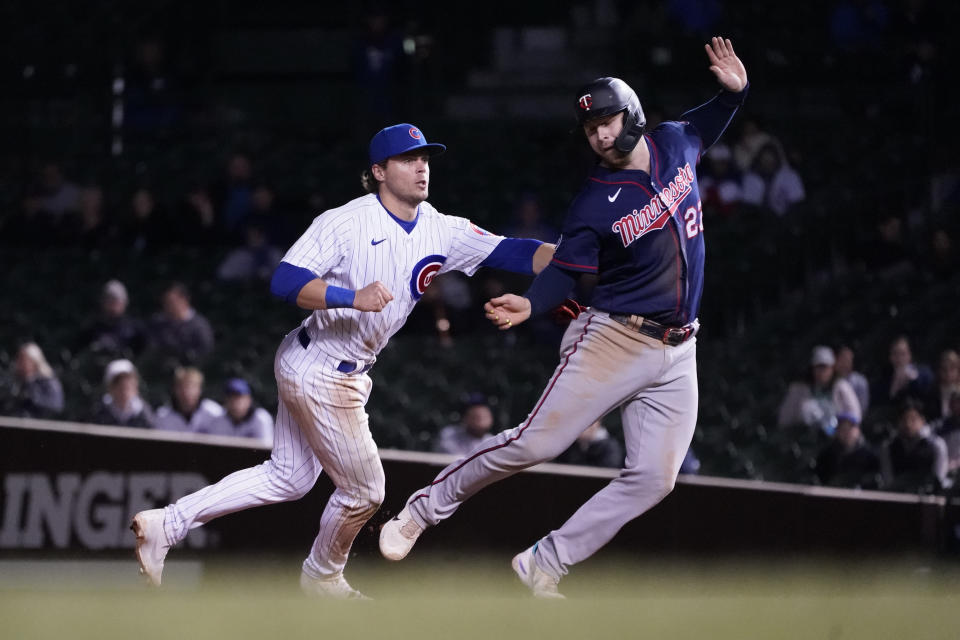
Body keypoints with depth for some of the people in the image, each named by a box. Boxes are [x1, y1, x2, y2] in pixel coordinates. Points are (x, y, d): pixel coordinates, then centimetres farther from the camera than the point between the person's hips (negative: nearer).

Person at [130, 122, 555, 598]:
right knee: (364, 491, 3)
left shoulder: (440, 231, 1)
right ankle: (322, 577, 28)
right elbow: (284, 282, -24)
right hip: (319, 374, -8)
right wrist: (353, 298, -36)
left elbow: (510, 253, -9)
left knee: (288, 478, 16)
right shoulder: (345, 223, -17)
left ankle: (168, 523, 16)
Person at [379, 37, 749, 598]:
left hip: (676, 354, 5)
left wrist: (733, 91, 10)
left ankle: (544, 567, 2)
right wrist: (529, 306, -26)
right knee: (535, 442, -14)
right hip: (614, 339, -5)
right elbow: (563, 271, -7)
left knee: (653, 479, -5)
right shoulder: (596, 204, -10)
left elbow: (706, 129, 27)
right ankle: (425, 508, 5)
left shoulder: (674, 143, 4)